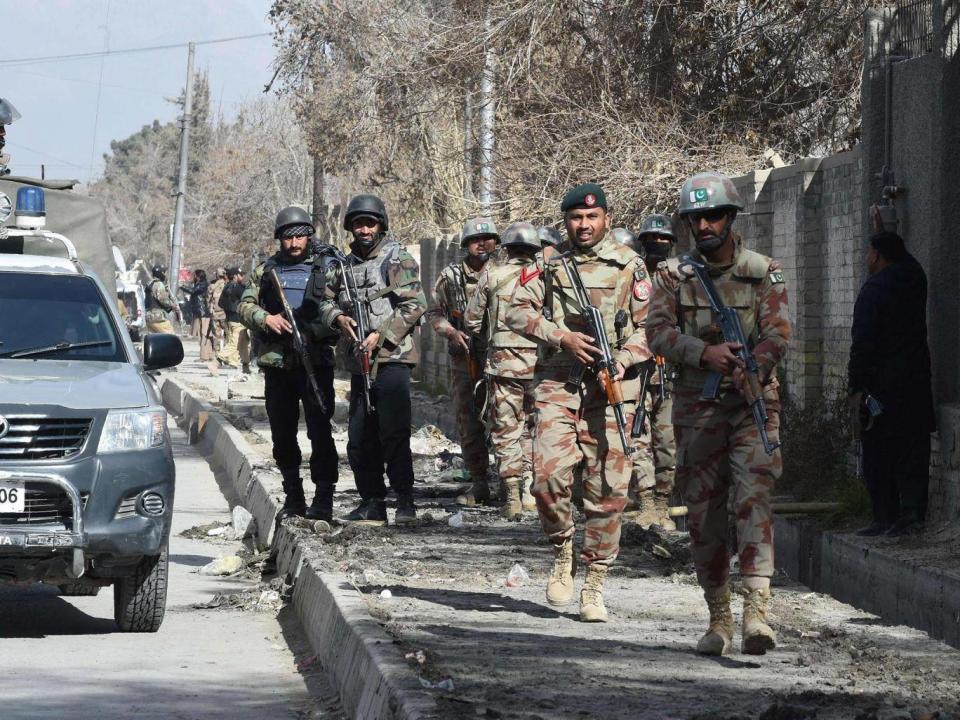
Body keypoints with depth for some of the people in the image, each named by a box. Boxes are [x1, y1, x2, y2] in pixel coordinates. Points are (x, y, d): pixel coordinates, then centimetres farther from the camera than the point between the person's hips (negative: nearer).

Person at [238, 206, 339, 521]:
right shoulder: (266, 270, 13)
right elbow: (245, 306, 10)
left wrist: (309, 330, -18)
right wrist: (266, 319, -10)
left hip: (315, 362, -3)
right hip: (277, 362, 3)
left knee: (320, 431, -8)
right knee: (282, 434, 8)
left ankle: (323, 500, -6)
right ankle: (293, 498, 17)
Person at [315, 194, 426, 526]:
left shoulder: (397, 260, -4)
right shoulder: (343, 265, 15)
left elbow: (414, 305, -12)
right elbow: (325, 300, 18)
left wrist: (380, 334, -17)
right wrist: (338, 317, -4)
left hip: (391, 358, -7)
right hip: (359, 361, 7)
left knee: (394, 433, -12)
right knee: (360, 439, 8)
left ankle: (405, 502, -9)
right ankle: (372, 503, 15)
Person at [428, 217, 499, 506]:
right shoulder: (451, 276, 5)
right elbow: (434, 313, 11)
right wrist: (451, 331, -7)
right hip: (465, 360, 2)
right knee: (469, 421, 5)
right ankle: (478, 484, 12)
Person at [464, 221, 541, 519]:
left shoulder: (492, 274, 1)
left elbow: (472, 321, 5)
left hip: (503, 361, -1)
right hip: (539, 361, 1)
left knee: (505, 430, 5)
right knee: (533, 427, 15)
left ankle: (512, 496, -2)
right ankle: (529, 489, 7)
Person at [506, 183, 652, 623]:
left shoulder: (629, 266, 8)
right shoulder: (548, 264, 10)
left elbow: (647, 326, 7)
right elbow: (518, 312, 4)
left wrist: (620, 363, -9)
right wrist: (562, 336, -9)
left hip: (610, 389, 0)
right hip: (556, 384, 1)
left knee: (606, 487, -3)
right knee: (549, 475, -15)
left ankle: (594, 585, 5)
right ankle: (562, 552, 11)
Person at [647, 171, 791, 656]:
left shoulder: (763, 273, 4)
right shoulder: (673, 276, 8)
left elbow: (778, 334, -7)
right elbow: (658, 332, -4)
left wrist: (750, 372, -26)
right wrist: (704, 352, -22)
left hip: (752, 406, -2)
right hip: (696, 410, 2)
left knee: (754, 501, -17)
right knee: (703, 514, 5)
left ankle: (756, 611, -26)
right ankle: (718, 619, 14)